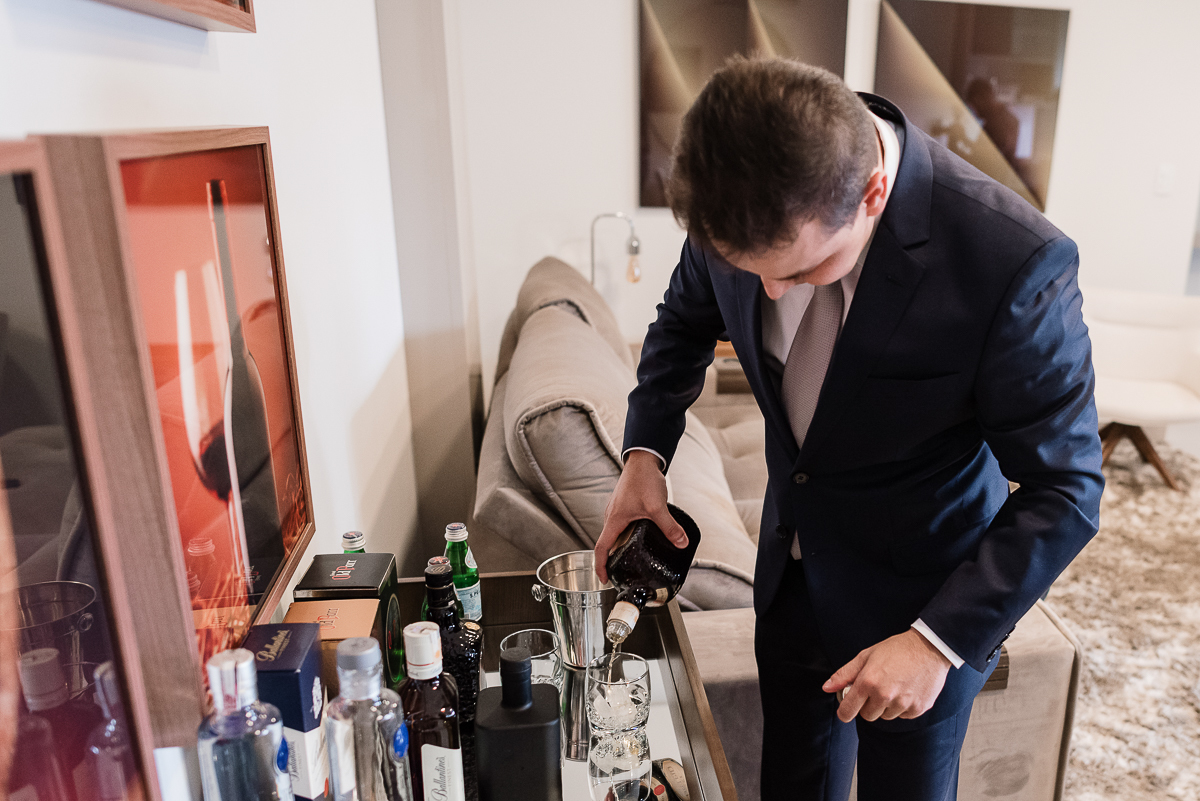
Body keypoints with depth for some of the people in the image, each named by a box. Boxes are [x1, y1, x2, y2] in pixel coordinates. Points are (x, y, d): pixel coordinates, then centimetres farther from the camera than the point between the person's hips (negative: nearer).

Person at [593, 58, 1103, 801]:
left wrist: (939, 639, -24)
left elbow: (1065, 492, -20)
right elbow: (686, 320, 4)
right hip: (793, 570, 5)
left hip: (925, 597, -4)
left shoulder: (1014, 260, -31)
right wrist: (645, 452, -8)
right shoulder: (746, 198, -17)